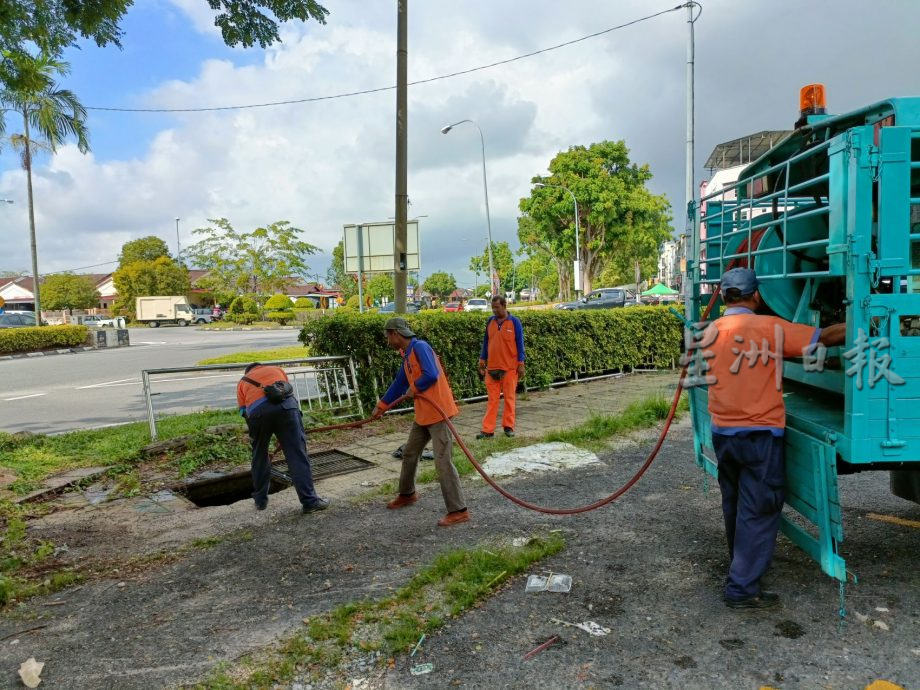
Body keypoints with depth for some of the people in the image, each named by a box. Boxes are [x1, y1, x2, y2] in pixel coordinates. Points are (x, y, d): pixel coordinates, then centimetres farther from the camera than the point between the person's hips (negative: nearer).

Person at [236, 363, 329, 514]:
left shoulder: (242, 381, 34)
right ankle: (310, 501, -2)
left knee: (259, 456, 21)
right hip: (285, 405, 0)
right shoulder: (277, 369, 36)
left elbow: (244, 411, 23)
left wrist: (253, 436, 32)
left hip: (257, 412, 1)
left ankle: (260, 500, 30)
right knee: (297, 455, 1)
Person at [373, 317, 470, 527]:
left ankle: (459, 511, -2)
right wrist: (381, 406, 31)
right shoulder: (407, 356, 14)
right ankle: (407, 494, 42)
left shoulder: (420, 347, -15)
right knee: (409, 453, 22)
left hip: (437, 413, -10)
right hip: (423, 414, 10)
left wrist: (414, 389, -9)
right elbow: (399, 384, 26)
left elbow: (431, 375, -27)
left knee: (443, 462, -9)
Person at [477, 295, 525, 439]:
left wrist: (521, 364, -6)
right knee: (492, 399, 4)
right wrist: (482, 360, 11)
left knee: (509, 398, 7)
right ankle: (488, 430, 5)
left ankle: (508, 426, 17)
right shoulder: (490, 321, 5)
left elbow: (520, 344, -3)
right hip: (492, 367, 3)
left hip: (510, 367, -3)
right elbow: (486, 341, 12)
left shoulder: (514, 322, -5)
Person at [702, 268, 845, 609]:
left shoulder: (710, 332, 4)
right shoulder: (770, 327, -13)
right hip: (759, 435, -6)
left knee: (735, 504, 21)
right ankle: (742, 588, 5)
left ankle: (741, 565, 39)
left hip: (721, 431, 6)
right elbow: (826, 337, -8)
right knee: (759, 510, 2)